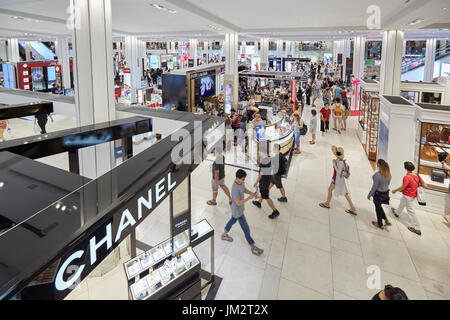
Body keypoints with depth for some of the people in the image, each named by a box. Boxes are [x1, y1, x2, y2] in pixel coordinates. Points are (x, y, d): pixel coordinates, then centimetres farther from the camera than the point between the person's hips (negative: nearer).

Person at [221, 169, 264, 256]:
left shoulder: (241, 182, -11)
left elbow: (244, 189, 8)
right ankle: (253, 247, 18)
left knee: (233, 220, 31)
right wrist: (249, 198, -31)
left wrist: (252, 193, -9)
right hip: (237, 211, -9)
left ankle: (224, 234, 54)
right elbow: (238, 203, -32)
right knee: (246, 229, 3)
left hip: (239, 209, 9)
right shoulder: (235, 189, -37)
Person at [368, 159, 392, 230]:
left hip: (378, 193, -7)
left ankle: (380, 225, 28)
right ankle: (386, 220, 33)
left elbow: (375, 186, -22)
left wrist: (370, 194, -10)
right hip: (386, 192, 7)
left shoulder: (377, 174, -28)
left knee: (378, 208, 13)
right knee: (379, 206, 28)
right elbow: (388, 183, 8)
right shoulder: (388, 173, -6)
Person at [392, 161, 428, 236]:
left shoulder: (407, 177, -27)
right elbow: (425, 186, -4)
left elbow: (402, 187, -25)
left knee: (411, 211, 7)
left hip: (408, 196, -8)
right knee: (402, 202, 30)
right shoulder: (417, 176, -5)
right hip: (414, 195, 8)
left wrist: (395, 191, -9)